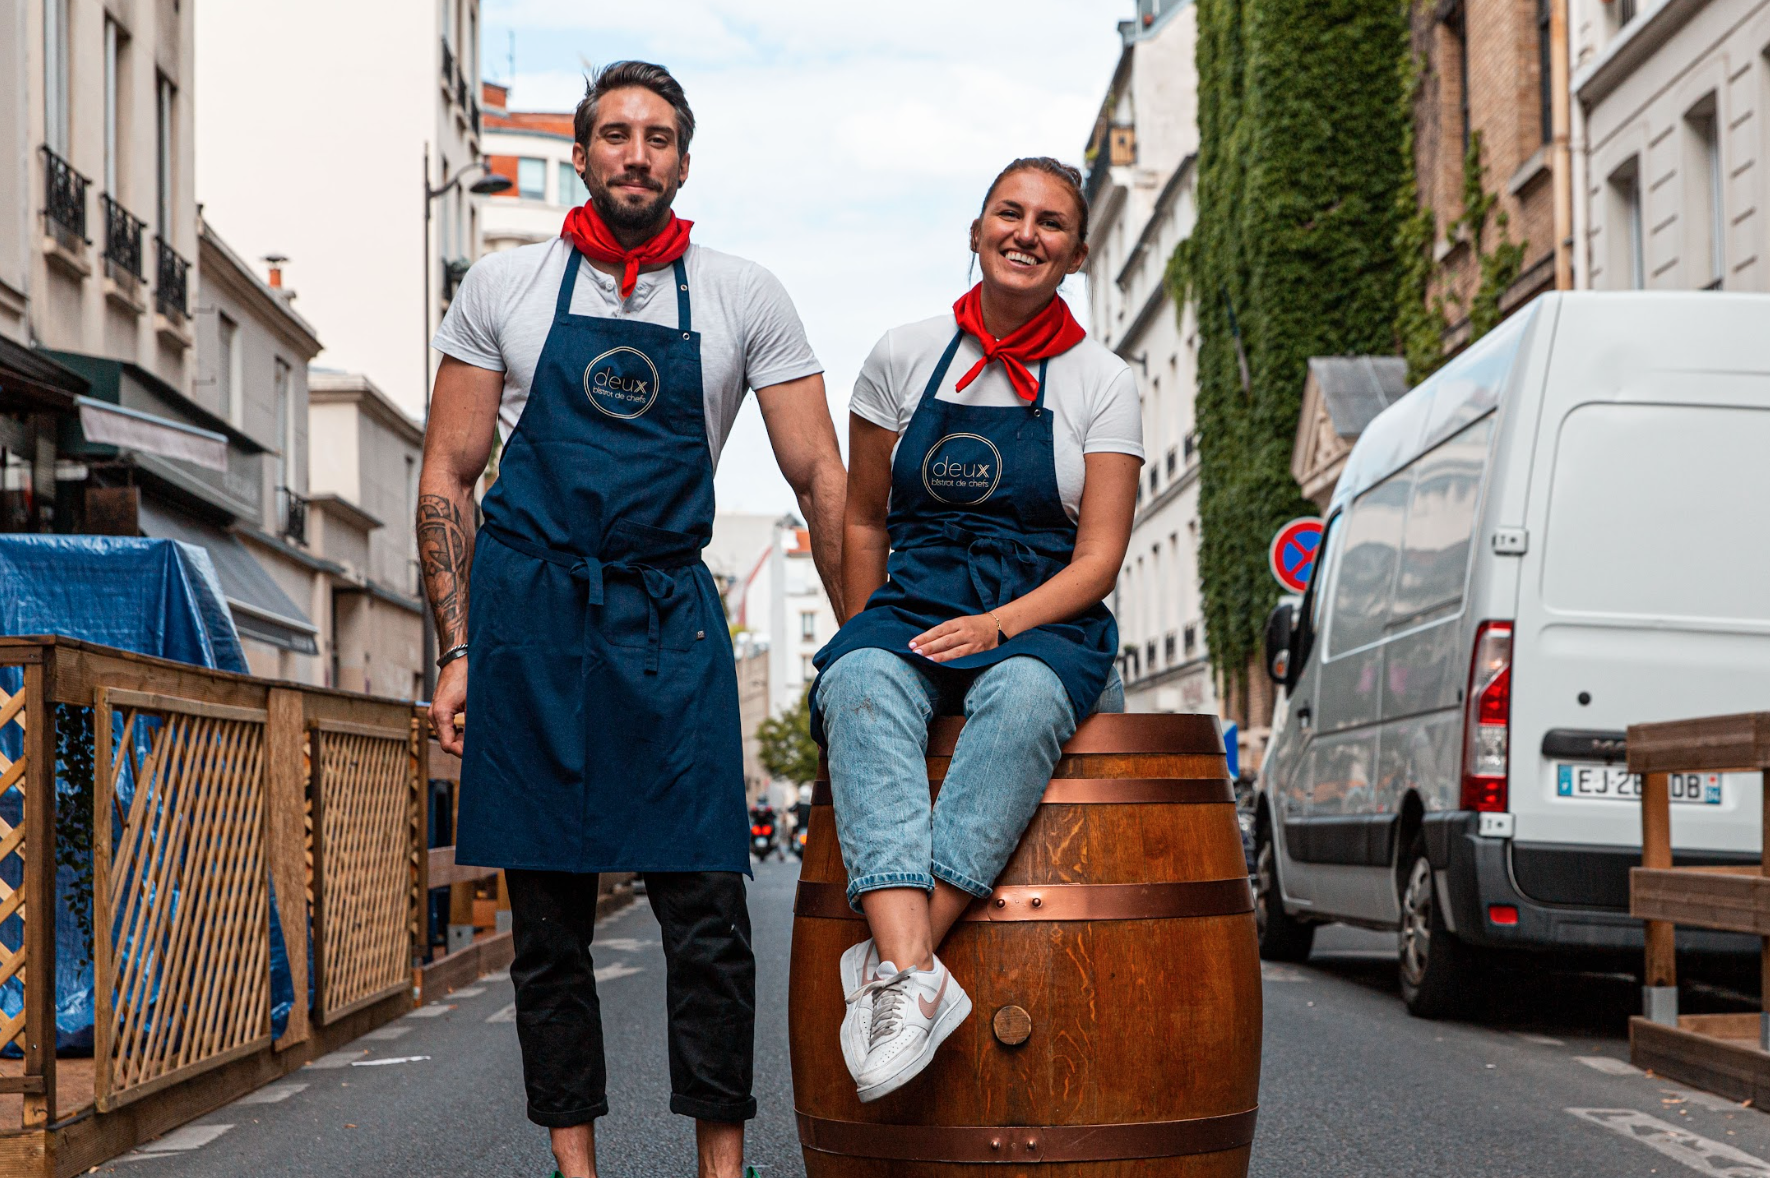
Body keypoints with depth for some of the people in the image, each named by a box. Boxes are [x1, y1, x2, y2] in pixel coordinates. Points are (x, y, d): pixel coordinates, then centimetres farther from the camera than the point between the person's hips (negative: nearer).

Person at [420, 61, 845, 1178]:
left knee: (706, 908, -5)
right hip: (529, 608, 0)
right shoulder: (504, 287, 6)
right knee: (549, 915, 4)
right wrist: (459, 653, 1)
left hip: (671, 613, 0)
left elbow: (822, 480, 6)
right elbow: (448, 476, 7)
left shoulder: (744, 297, 6)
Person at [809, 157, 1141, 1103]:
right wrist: (870, 636, 7)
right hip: (913, 607, 1)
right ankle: (914, 977, -51)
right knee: (857, 681, -35)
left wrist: (997, 626, -17)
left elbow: (1096, 560, -2)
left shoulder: (1101, 384, 5)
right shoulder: (906, 356, 9)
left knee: (1024, 693, -39)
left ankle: (897, 956, -44)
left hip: (1045, 624, -1)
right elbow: (865, 522, 16)